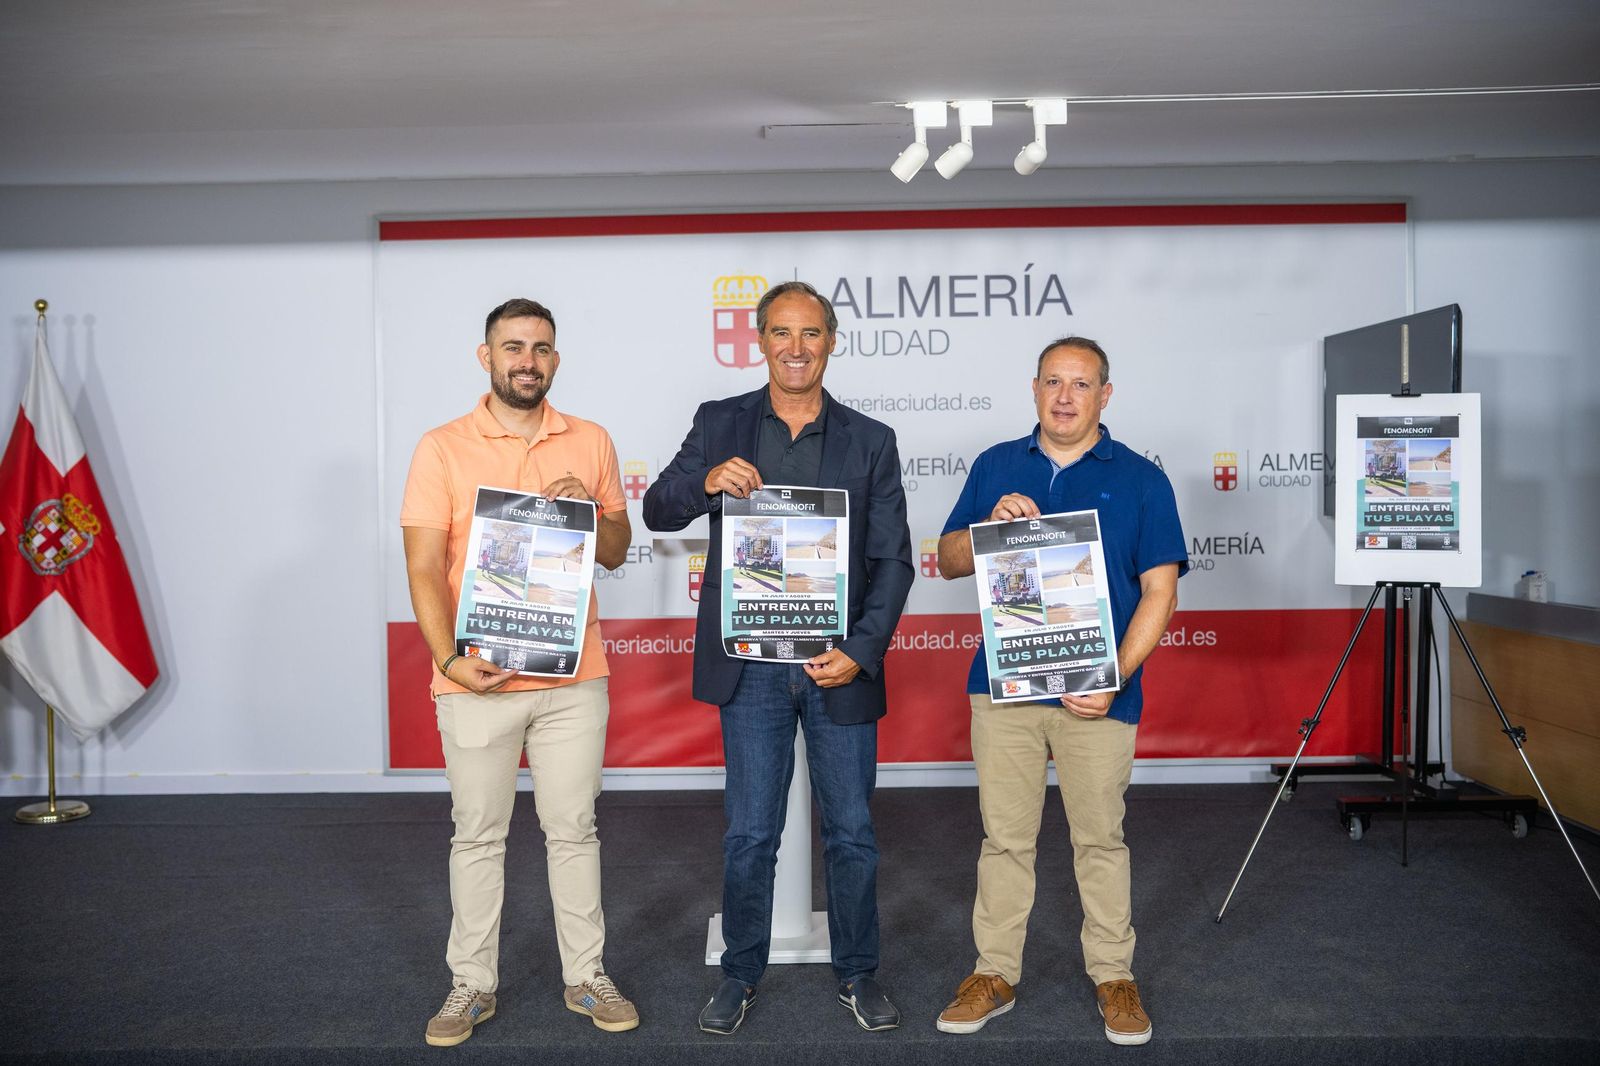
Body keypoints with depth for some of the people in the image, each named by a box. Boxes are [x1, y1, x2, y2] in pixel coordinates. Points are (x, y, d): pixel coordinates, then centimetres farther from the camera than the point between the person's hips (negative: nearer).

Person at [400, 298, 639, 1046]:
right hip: (477, 679, -1)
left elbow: (616, 554, 10)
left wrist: (589, 512, -11)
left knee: (573, 829, 12)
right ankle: (472, 984, 26)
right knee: (478, 836, 11)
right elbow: (424, 569, -6)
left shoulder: (591, 443, 5)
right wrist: (449, 658, -19)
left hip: (574, 677, 2)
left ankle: (585, 976, 26)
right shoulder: (443, 448, -3)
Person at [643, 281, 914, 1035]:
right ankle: (740, 974, 29)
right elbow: (657, 512, 1)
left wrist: (860, 652, -12)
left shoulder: (870, 440, 3)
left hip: (840, 668, 0)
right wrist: (706, 483, -21)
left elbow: (892, 560, 1)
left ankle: (858, 974, 31)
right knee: (749, 834, 10)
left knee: (851, 833, 11)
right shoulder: (719, 424, 4)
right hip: (751, 668, 0)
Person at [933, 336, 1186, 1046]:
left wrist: (1115, 678, -13)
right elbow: (949, 562, 10)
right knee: (1005, 836, 10)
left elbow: (1160, 591, -2)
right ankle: (995, 974, 23)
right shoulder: (995, 467, 9)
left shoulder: (1140, 478, 1)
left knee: (1100, 839, 10)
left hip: (1097, 692, -1)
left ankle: (1113, 976, 27)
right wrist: (992, 525, -12)